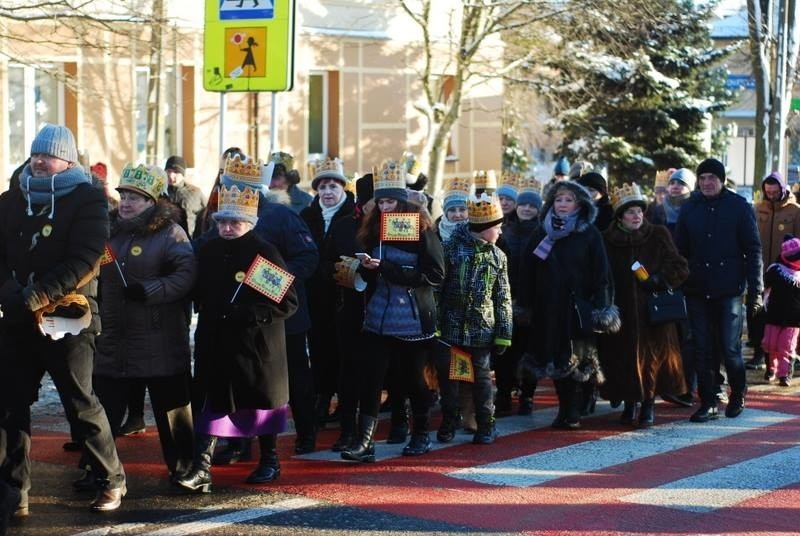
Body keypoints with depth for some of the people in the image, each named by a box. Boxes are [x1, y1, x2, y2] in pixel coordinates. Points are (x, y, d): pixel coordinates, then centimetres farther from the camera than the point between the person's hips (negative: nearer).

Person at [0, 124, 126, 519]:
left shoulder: (87, 199, -2)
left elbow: (84, 259, -13)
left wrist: (40, 293, -21)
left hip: (68, 317, -5)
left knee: (80, 403, 0)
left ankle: (110, 481, 16)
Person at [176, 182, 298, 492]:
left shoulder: (264, 253, -10)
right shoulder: (208, 251, 5)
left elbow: (288, 302, -13)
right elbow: (198, 291, 20)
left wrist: (250, 313, -22)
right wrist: (209, 311, 2)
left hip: (257, 344, -3)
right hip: (215, 343, 3)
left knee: (261, 400, 11)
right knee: (211, 401, -3)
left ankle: (269, 460, 28)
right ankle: (201, 469, -5)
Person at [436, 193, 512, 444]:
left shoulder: (498, 257, 6)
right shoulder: (451, 248, -4)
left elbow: (503, 298, 8)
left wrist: (503, 334, 3)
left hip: (481, 329, 2)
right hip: (450, 326, -1)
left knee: (482, 376, 5)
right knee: (447, 374, 5)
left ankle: (486, 426, 15)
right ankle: (449, 423, 19)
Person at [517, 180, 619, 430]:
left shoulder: (590, 235, 0)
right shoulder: (541, 234, 9)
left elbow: (601, 273, -4)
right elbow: (527, 272, 8)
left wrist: (601, 306, -11)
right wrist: (525, 305, 3)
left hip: (578, 307, -3)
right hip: (548, 308, 3)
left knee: (576, 360, -3)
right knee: (554, 358, 4)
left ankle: (572, 413, 2)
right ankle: (564, 408, 12)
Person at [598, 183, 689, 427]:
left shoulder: (658, 235, 2)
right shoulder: (607, 241, 4)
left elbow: (680, 269, 2)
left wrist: (658, 279, -13)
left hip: (652, 312, -1)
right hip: (620, 313, 1)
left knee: (652, 355, -3)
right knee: (623, 357, 0)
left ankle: (649, 403, 11)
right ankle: (630, 402, 16)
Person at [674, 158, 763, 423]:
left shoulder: (739, 207, 1)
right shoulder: (690, 208, 9)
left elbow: (753, 249, 1)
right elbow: (680, 249, 9)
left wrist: (755, 289, -5)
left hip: (729, 289, -3)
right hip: (697, 290, 3)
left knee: (730, 348, -2)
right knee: (702, 350, 2)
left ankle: (738, 394, 22)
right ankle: (708, 403, 10)